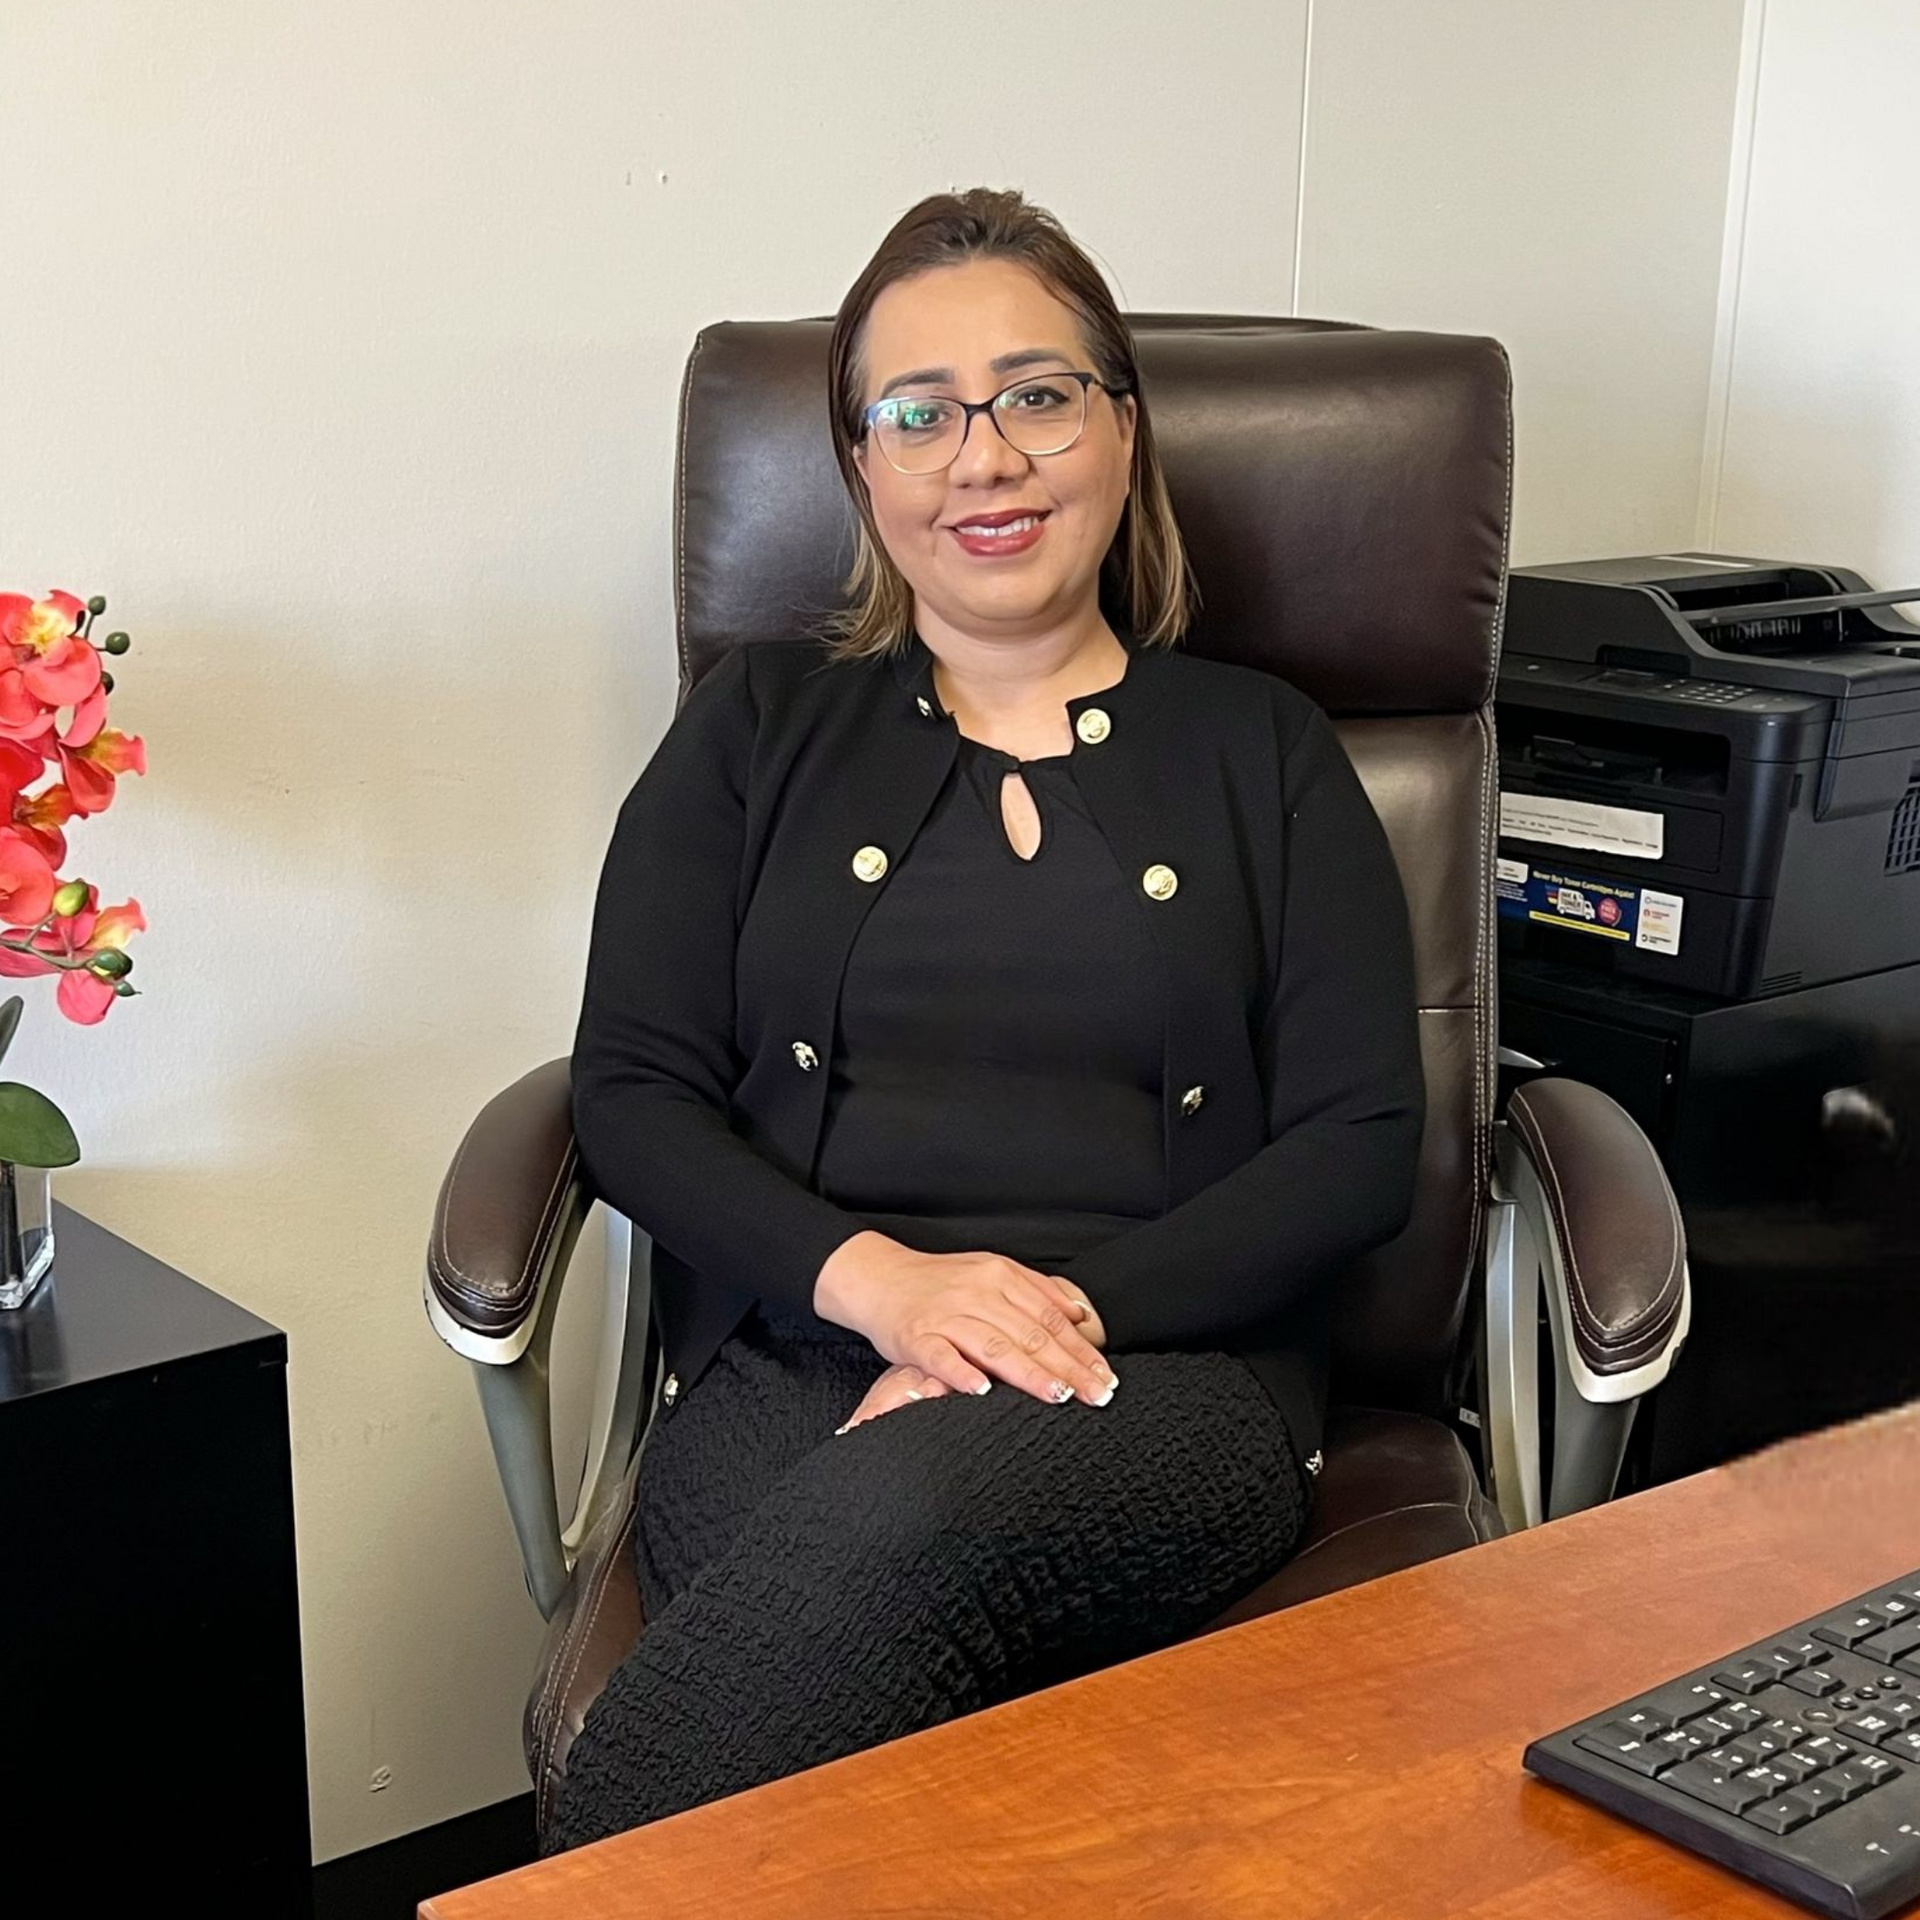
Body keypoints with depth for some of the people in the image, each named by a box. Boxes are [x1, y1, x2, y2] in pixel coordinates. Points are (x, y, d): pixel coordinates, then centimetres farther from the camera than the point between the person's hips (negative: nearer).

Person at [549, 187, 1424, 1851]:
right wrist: (878, 1279, -12)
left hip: (1165, 1380, 0)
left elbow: (1364, 1144, 5)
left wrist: (1069, 1314, -11)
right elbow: (632, 1094, 7)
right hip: (790, 1375, 0)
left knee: (905, 1516, -36)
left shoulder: (1261, 753, 15)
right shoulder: (759, 730, 16)